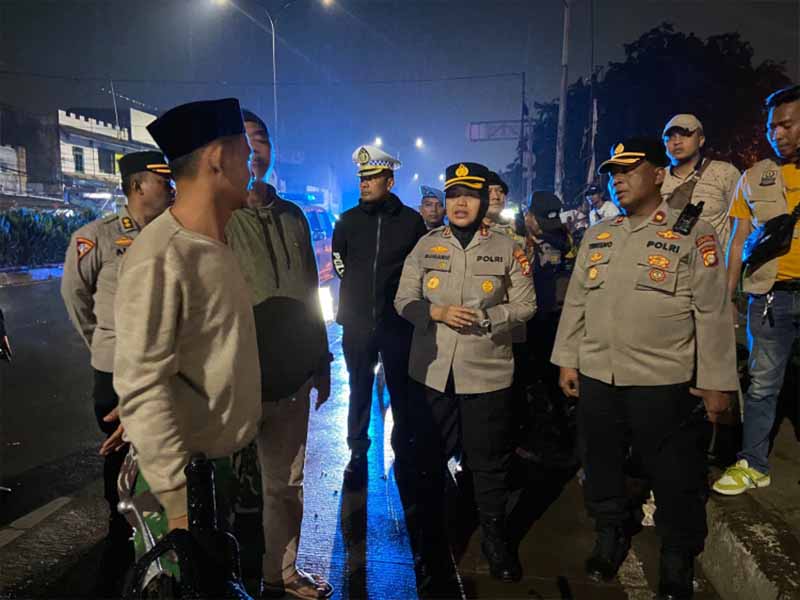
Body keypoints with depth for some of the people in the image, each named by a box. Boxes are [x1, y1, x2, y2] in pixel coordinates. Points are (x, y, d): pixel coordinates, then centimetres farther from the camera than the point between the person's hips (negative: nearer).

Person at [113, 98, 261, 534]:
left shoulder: (217, 246, 6)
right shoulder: (159, 258, -22)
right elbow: (141, 387, -23)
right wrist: (181, 498, -23)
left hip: (235, 455, 8)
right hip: (191, 470, -8)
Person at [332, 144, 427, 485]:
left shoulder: (411, 221, -3)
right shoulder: (348, 220, 2)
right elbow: (338, 263, 15)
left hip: (397, 322, -1)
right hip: (357, 322, 1)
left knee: (401, 389, 10)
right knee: (360, 389, 9)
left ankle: (403, 448, 28)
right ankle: (358, 452, 23)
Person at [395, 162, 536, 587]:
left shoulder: (506, 249, 1)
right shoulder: (426, 246, 4)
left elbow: (525, 306, 1)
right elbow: (403, 301, 3)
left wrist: (485, 318, -14)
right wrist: (436, 313, -15)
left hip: (487, 373, -1)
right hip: (432, 371, 2)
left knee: (490, 462, 11)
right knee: (429, 458, 14)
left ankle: (495, 539, 33)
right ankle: (431, 537, 35)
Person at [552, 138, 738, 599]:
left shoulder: (693, 235, -4)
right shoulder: (597, 236, 9)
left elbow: (713, 312, -7)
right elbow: (576, 302, 10)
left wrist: (716, 381, -8)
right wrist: (567, 360, 8)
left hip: (664, 382, -4)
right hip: (596, 377, 4)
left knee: (675, 476, 10)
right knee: (601, 465, 17)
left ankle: (678, 558, 34)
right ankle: (612, 533, 41)